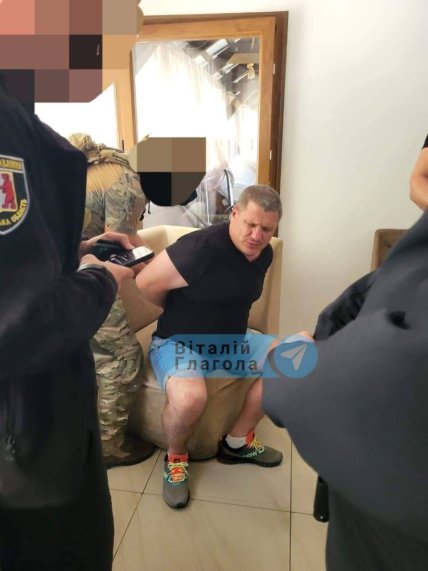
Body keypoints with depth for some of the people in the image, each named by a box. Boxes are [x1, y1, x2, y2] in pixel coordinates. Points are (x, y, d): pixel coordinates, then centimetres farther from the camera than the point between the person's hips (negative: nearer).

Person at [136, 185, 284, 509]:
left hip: (230, 340, 7)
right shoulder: (200, 248, -26)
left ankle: (238, 441, 10)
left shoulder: (264, 254, -1)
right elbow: (146, 283, -16)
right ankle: (176, 458, 1)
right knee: (190, 398, -35)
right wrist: (180, 313, -1)